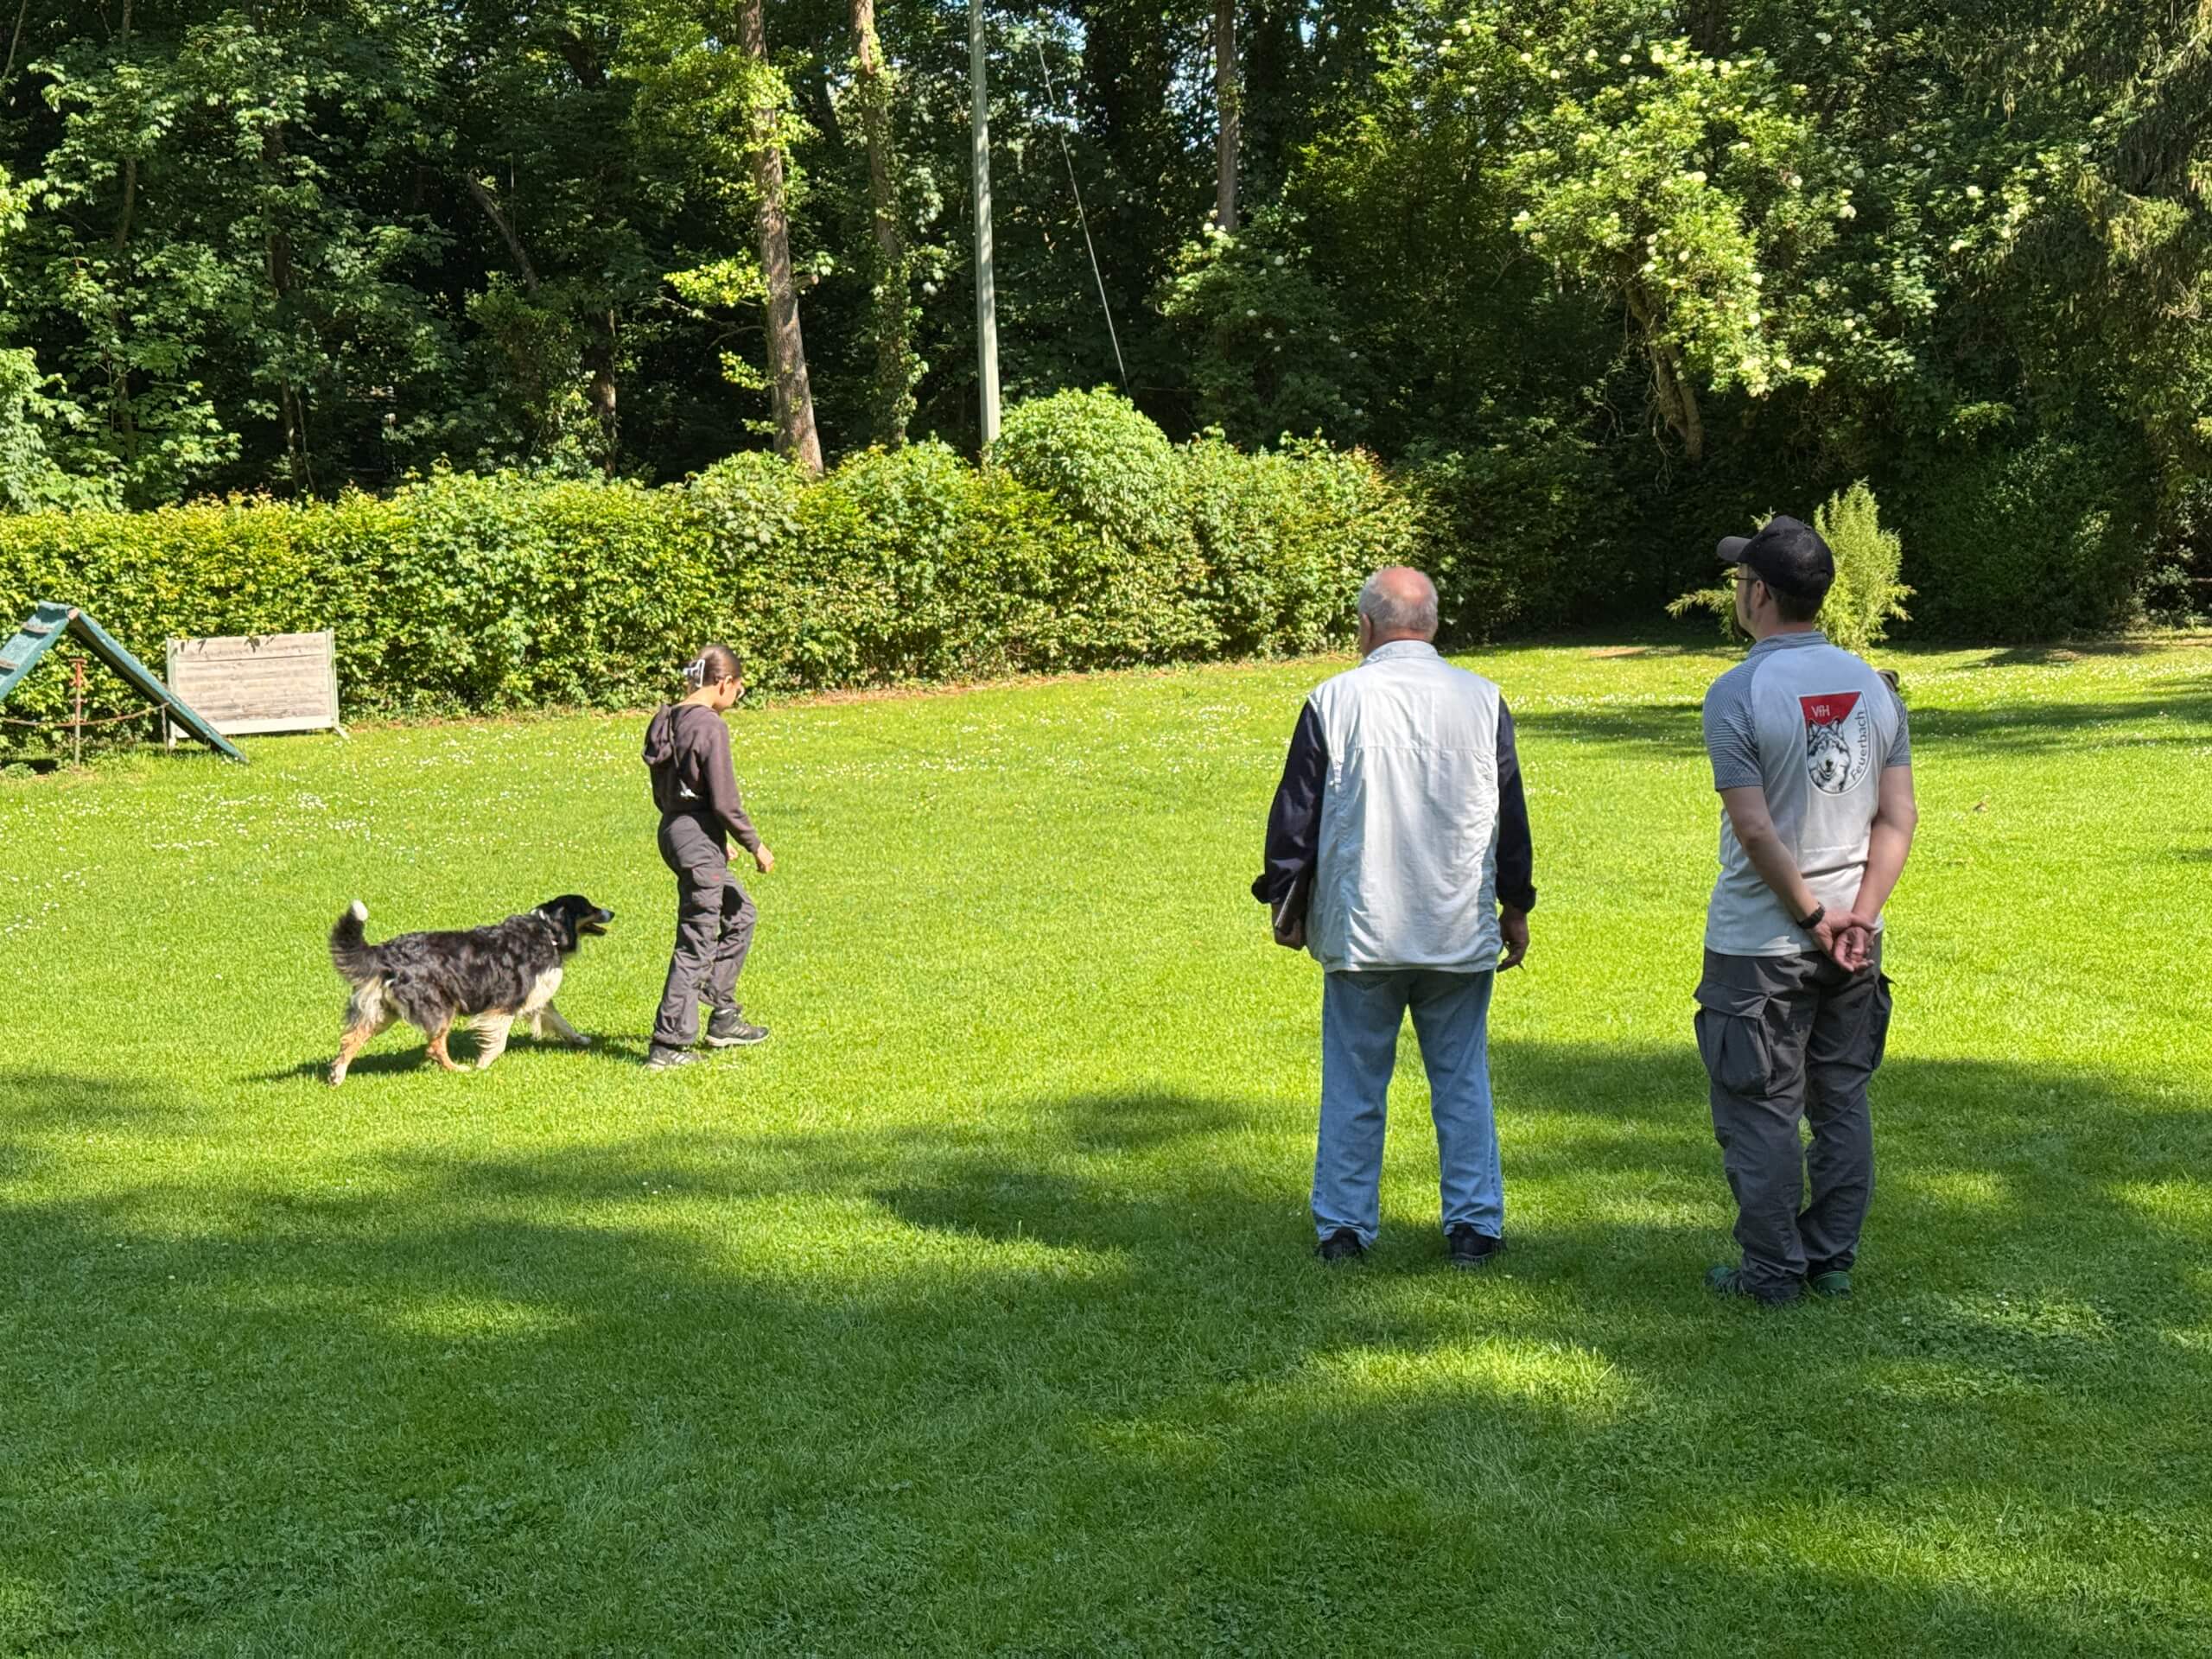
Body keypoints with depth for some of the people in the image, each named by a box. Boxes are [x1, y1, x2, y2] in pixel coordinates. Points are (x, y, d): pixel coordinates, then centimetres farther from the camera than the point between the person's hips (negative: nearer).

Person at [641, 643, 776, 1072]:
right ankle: (668, 1045, 3)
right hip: (698, 840, -10)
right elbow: (725, 802, -19)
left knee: (739, 915, 23)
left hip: (673, 831, 10)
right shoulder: (710, 726, -17)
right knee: (697, 943, -2)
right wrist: (756, 846, -5)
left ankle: (724, 1019, 25)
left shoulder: (666, 721, 9)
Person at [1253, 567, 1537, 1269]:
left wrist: (1286, 902, 11)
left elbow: (1296, 812, -1)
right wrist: (1516, 906, 18)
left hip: (1360, 929, -1)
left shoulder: (1335, 701, -5)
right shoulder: (1482, 699, 1)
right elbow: (1511, 814, 7)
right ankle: (1473, 1226, 12)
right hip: (1461, 931, 1)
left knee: (1354, 1084, 8)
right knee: (1462, 1081, 10)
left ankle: (1344, 1229, 14)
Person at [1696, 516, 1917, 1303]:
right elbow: (1897, 819, 0)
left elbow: (1757, 831, -19)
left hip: (1759, 942, -6)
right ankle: (1833, 1261, 22)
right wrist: (1858, 916, -5)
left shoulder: (1737, 693, -14)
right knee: (1842, 1103, 14)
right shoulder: (1872, 685, 4)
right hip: (1853, 938, 6)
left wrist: (1813, 916, -10)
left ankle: (1773, 1270, 11)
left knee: (1760, 1112, 5)